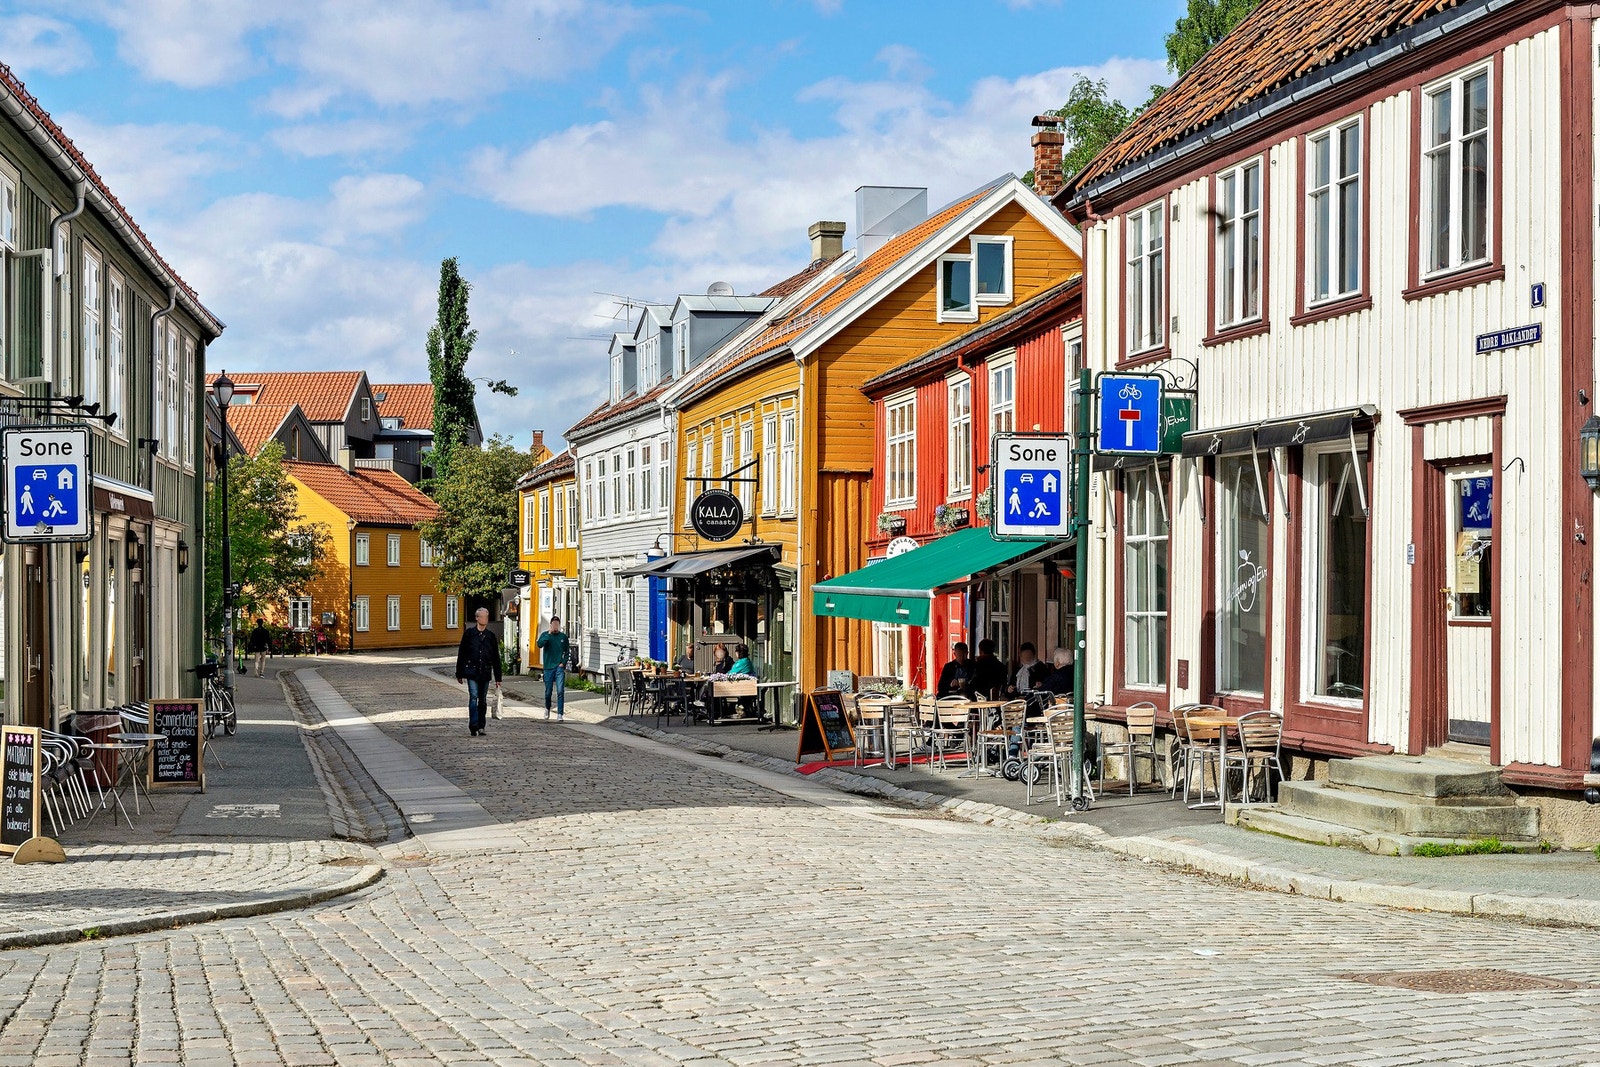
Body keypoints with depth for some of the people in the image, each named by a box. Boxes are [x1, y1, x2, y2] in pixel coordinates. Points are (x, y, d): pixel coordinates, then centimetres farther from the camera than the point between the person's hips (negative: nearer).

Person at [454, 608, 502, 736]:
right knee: (473, 697, -15)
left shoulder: (490, 636, 9)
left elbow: (496, 658, 12)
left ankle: (480, 727, 15)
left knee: (483, 700, 7)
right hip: (472, 671, -3)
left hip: (485, 672, 3)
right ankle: (473, 726, -19)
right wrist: (459, 673, 4)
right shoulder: (469, 633, 3)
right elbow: (461, 654, 6)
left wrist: (498, 678, 9)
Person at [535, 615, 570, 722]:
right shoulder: (545, 635, 2)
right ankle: (547, 709, 33)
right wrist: (549, 634, -20)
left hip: (559, 667, 0)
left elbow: (567, 652, 12)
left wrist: (563, 662, -1)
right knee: (548, 691, 7)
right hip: (548, 666, 0)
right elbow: (539, 644, -17)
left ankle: (560, 714, -8)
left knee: (560, 691, -9)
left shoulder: (563, 637, 6)